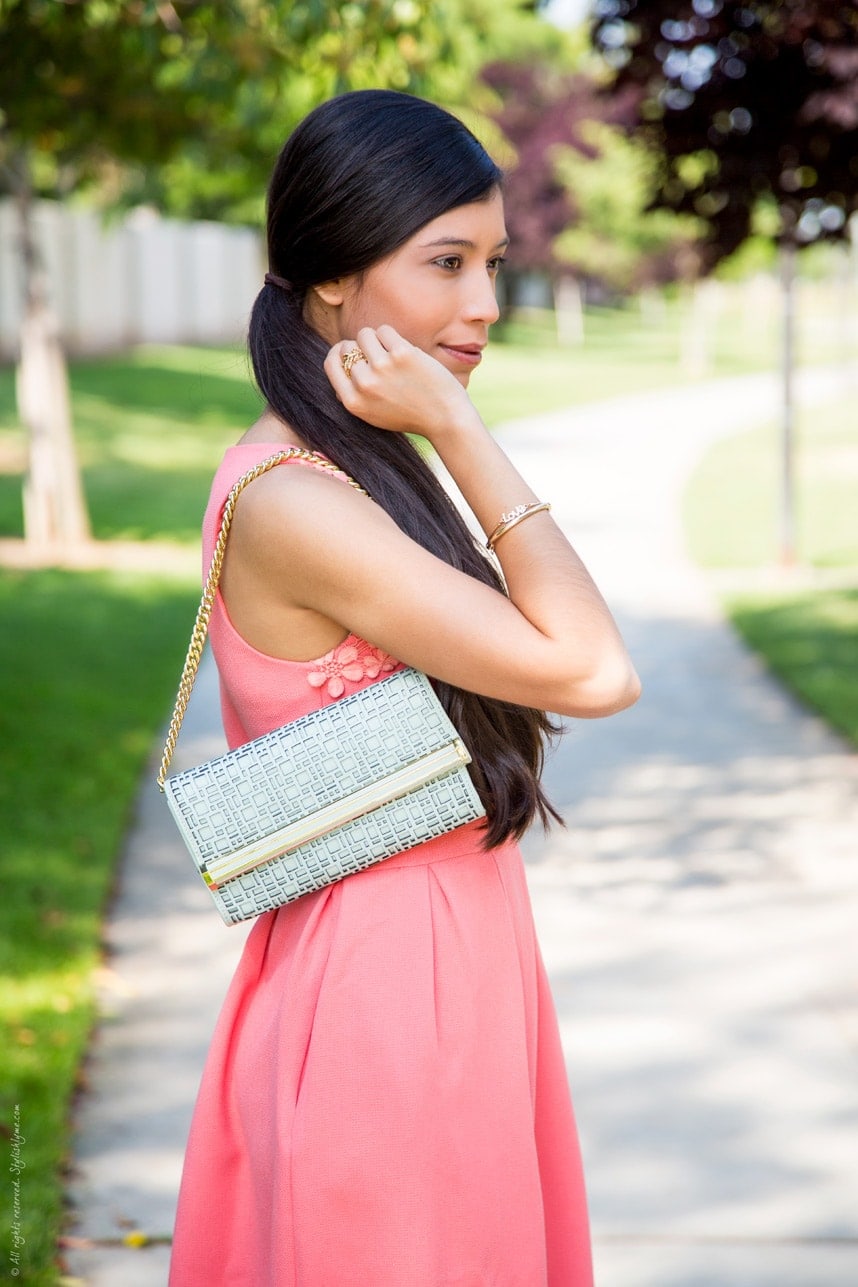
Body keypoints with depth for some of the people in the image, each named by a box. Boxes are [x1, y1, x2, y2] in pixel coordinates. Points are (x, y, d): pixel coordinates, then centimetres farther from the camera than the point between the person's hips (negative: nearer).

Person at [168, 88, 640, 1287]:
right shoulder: (294, 507, -22)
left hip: (451, 969, 10)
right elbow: (589, 669, -21)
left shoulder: (360, 473, 8)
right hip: (387, 994, -10)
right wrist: (461, 434, -19)